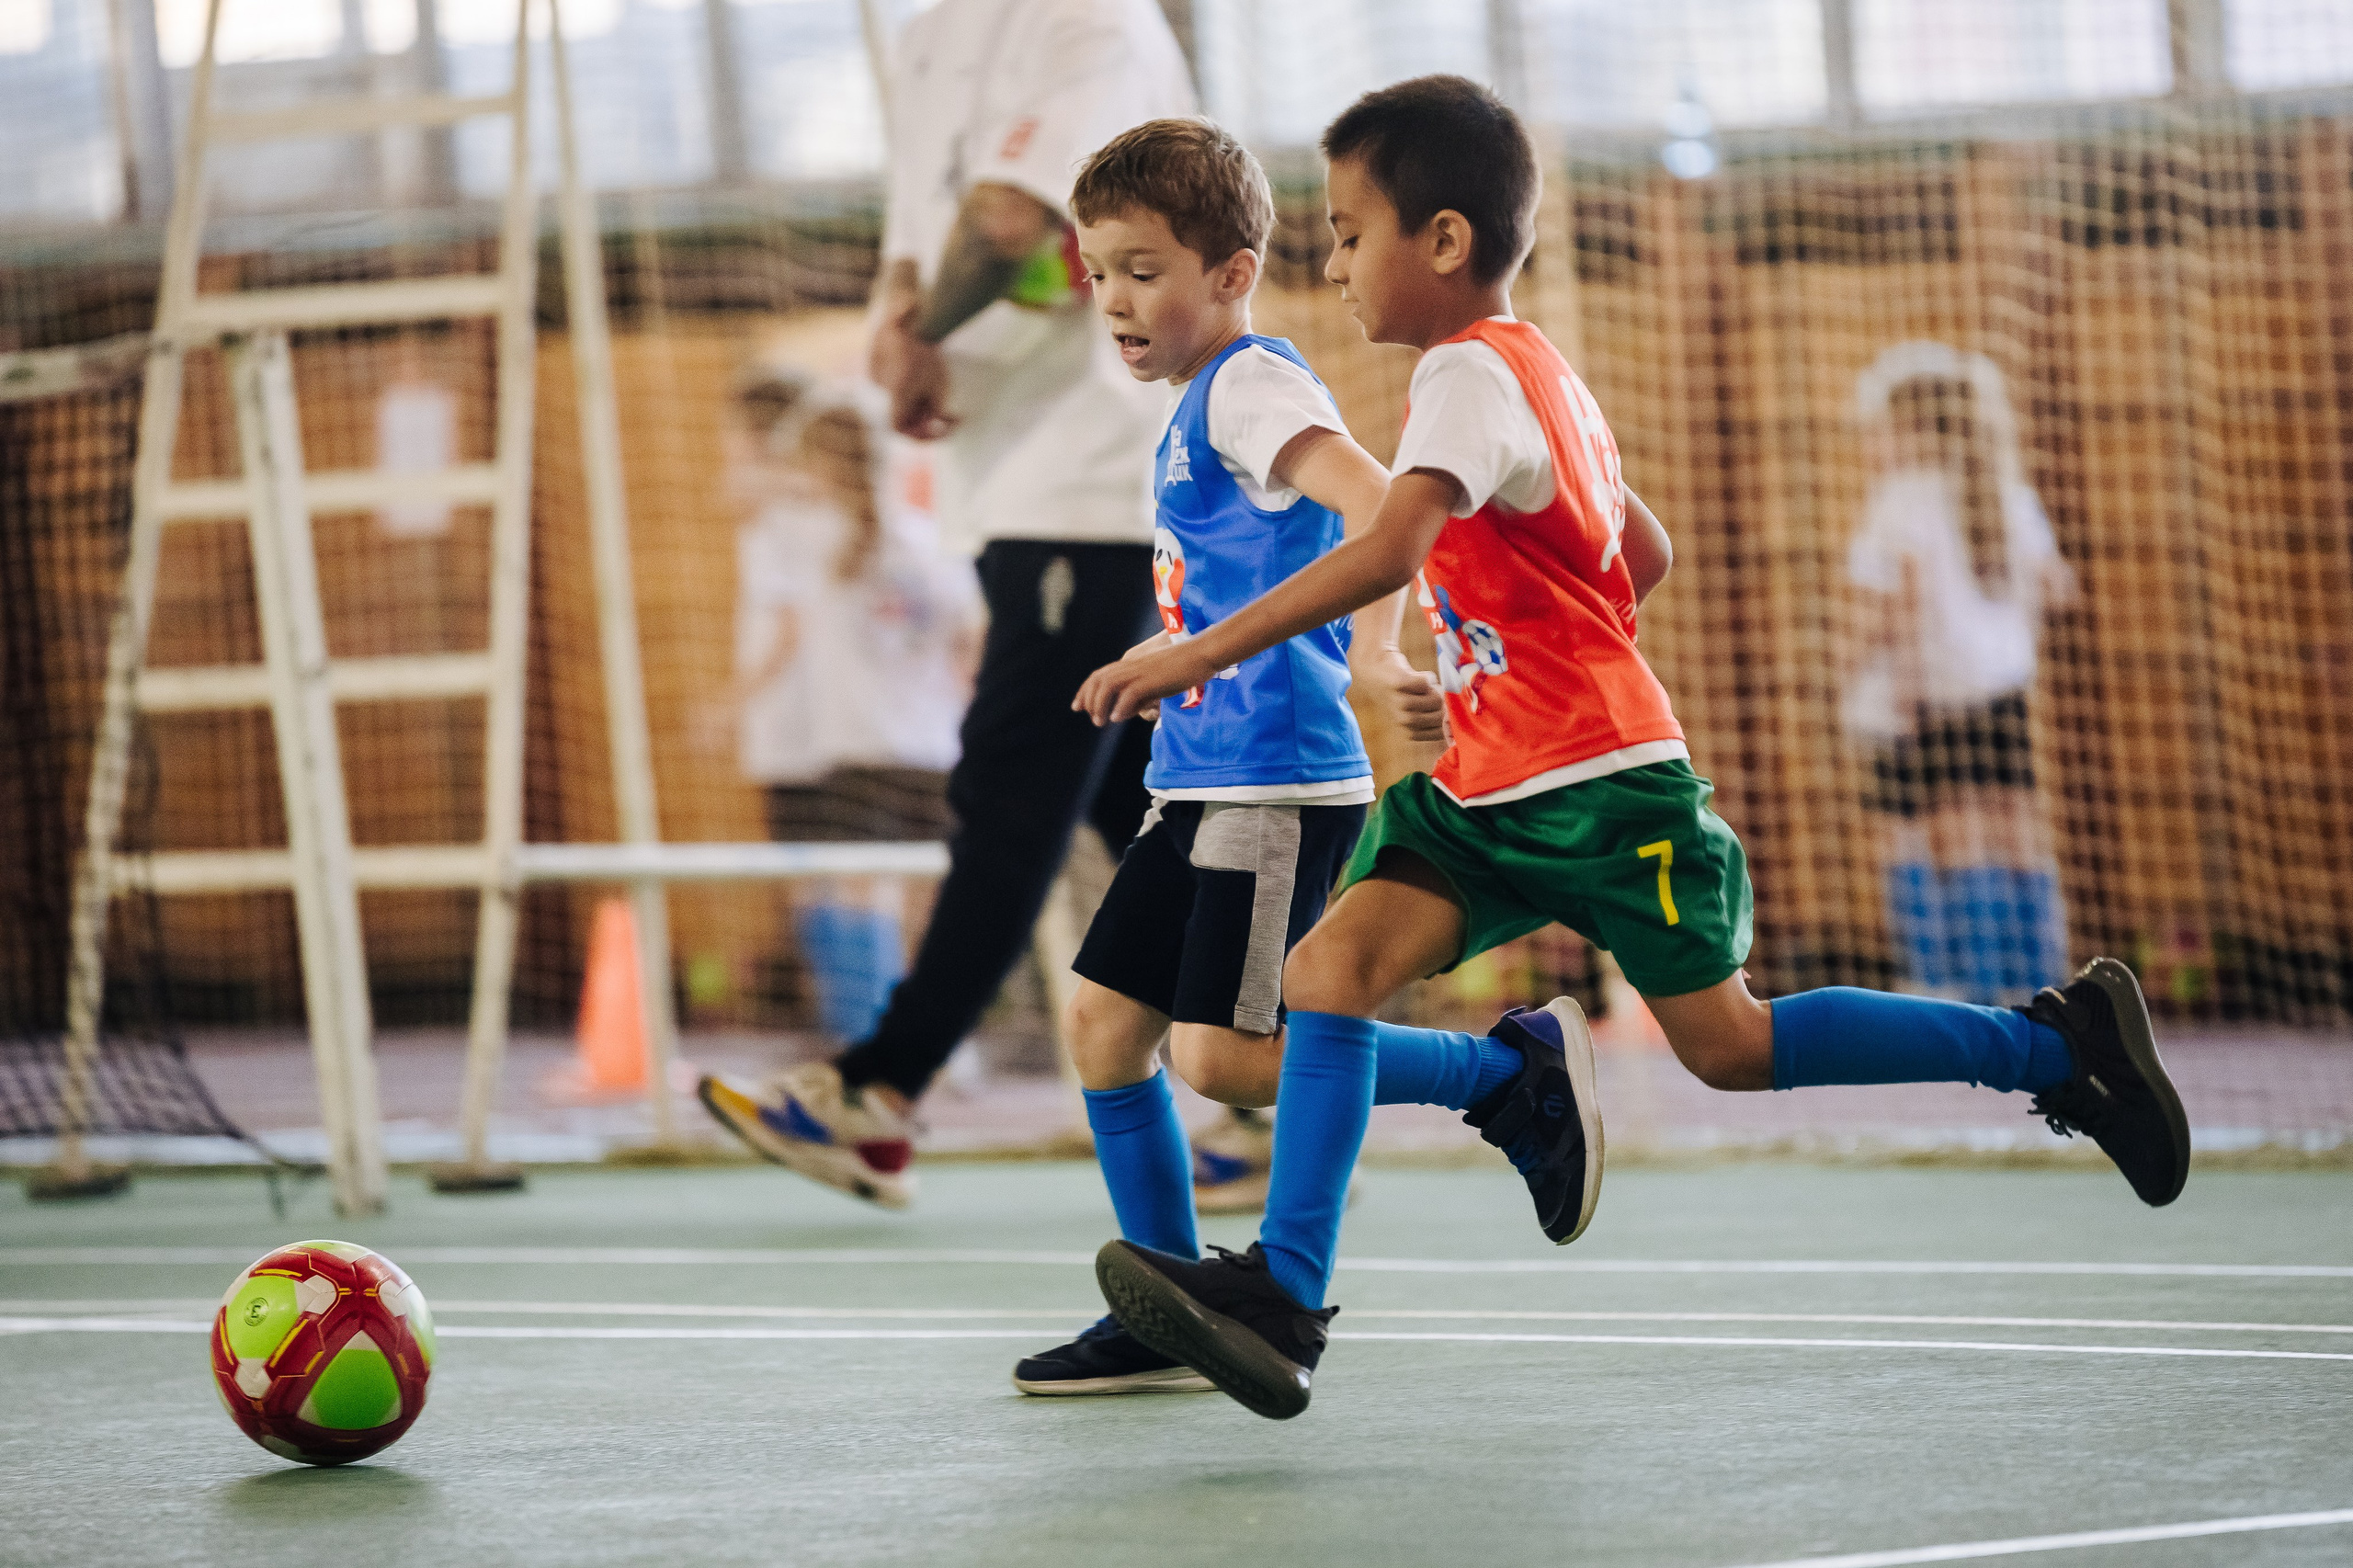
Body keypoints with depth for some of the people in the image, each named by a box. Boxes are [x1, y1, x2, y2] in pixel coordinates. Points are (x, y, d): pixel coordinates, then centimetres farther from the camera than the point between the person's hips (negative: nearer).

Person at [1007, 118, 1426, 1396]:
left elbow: (1381, 502, -29)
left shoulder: (1251, 387, -13)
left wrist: (1373, 650, -40)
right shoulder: (1192, 412, 18)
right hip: (1198, 783, 10)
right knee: (1102, 1021, 8)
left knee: (1218, 1056, -16)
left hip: (1277, 786, -10)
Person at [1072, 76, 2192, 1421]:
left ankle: (2060, 1043, 14)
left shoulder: (1472, 372, -16)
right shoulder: (1537, 368, 14)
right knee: (1326, 975, -10)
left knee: (1729, 1046, 1)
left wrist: (1199, 655, -35)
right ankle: (1283, 1295, -11)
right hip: (1486, 799, 9)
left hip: (1604, 792, -9)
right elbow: (1647, 554, 24)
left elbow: (1387, 553, -32)